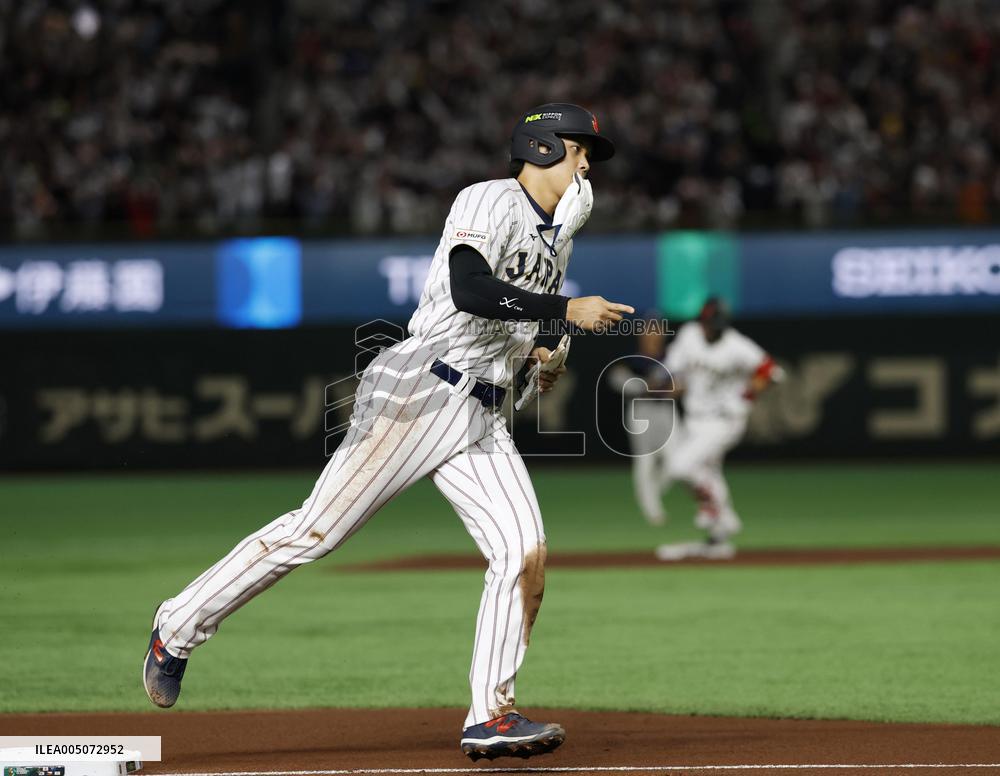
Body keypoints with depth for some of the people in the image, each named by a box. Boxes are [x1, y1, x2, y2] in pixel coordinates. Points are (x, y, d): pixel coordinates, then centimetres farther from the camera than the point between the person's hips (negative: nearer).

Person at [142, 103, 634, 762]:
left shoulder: (559, 235, 20)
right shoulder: (488, 202, -7)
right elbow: (469, 292, -24)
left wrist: (531, 349, 16)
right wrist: (567, 310, -20)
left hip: (482, 422, 8)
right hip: (419, 391, -8)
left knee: (526, 554, -9)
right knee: (317, 529, -8)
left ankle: (491, 715, -4)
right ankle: (180, 628, 4)